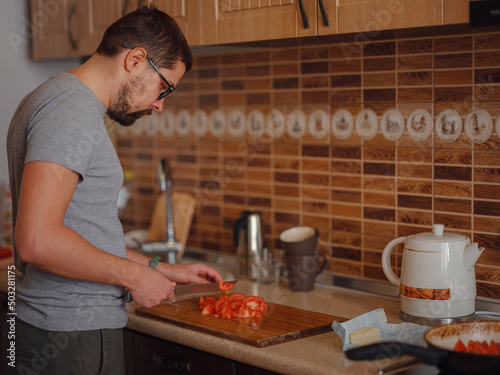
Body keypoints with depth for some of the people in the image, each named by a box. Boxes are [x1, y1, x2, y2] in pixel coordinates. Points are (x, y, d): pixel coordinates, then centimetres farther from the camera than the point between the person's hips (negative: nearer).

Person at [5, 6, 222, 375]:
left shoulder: (56, 99, 15)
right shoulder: (71, 110, -18)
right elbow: (37, 242, -27)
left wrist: (163, 269, 18)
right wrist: (134, 275, -16)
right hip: (72, 342, -10)